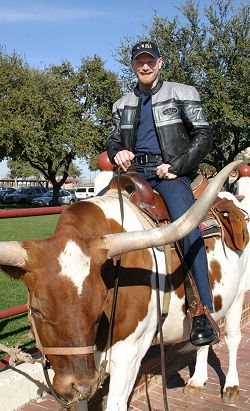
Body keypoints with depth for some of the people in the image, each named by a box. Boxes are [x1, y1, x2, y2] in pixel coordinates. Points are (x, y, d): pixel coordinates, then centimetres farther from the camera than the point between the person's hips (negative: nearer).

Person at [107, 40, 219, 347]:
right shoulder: (123, 105, 21)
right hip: (134, 172, 5)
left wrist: (176, 167, -9)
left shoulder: (182, 94, 8)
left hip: (170, 172, -5)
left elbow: (202, 135, 3)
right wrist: (117, 152, -2)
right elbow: (113, 140, 24)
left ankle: (203, 314, -31)